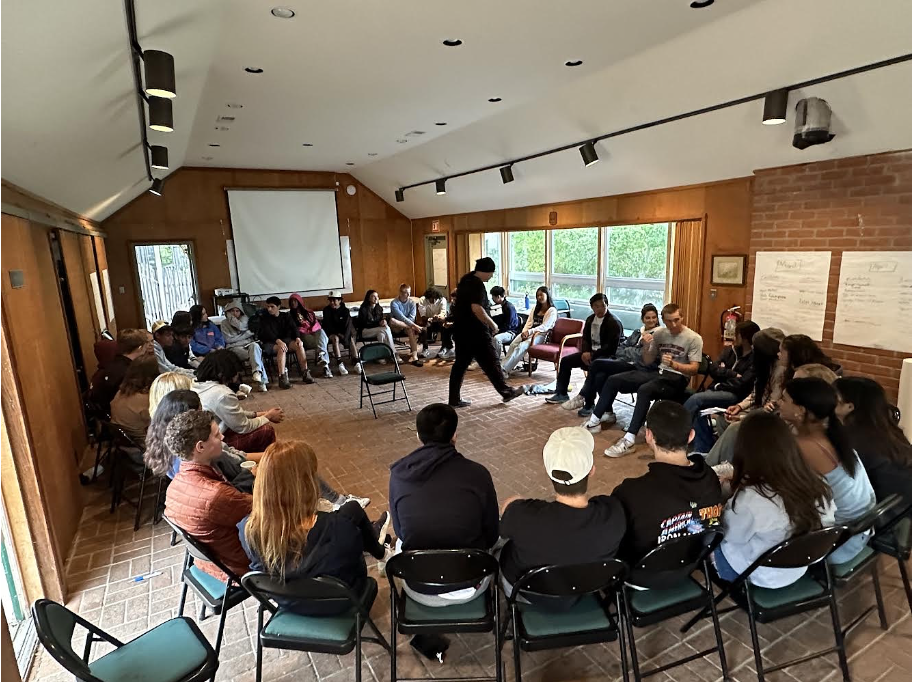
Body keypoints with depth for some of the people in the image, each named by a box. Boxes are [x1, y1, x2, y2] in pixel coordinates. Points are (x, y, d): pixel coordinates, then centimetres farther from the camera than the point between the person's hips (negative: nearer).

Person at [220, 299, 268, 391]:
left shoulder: (245, 318, 19)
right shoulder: (224, 323, 16)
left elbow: (240, 326, -6)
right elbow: (228, 339, 1)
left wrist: (231, 317, 4)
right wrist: (246, 334, 1)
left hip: (249, 344, 2)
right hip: (235, 347, -1)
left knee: (254, 345, -38)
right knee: (254, 355, -34)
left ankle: (257, 372, -54)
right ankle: (262, 381, -43)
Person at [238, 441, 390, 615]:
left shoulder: (247, 528, -27)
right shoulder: (338, 528, -40)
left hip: (288, 602, 3)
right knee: (352, 508, 12)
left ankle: (371, 534, 49)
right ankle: (376, 547, 44)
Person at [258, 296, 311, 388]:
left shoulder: (286, 316, 12)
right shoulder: (264, 318, 1)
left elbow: (293, 327, -1)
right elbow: (267, 333, -15)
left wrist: (297, 338, -24)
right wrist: (278, 341, -33)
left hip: (286, 339, 3)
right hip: (270, 343, -3)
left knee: (299, 345, -27)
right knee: (282, 348, -36)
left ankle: (305, 373, -25)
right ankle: (282, 377, -42)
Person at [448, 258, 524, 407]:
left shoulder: (466, 280, 13)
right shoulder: (477, 285, -18)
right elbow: (476, 309, -29)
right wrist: (492, 324, -19)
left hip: (461, 331, 9)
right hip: (475, 333, -9)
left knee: (460, 364, 11)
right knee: (491, 362, 4)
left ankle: (454, 400, 14)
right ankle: (506, 392, 17)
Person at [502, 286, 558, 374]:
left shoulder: (552, 310, 0)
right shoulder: (535, 308, 24)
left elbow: (545, 327, -11)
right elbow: (529, 322, 16)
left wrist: (529, 332, -22)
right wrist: (524, 332, -6)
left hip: (541, 335, -6)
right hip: (529, 333, 6)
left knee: (521, 346, -32)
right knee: (513, 344, -26)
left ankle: (504, 368, -41)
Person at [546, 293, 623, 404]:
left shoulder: (614, 322, -13)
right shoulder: (590, 319, 9)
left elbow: (611, 347, -19)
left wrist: (592, 354, -21)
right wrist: (585, 352, -8)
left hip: (607, 355, -8)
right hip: (590, 352, 8)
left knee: (593, 365, -38)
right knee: (565, 361, 0)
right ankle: (561, 394, 9)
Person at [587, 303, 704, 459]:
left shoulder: (694, 338, -8)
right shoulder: (659, 333, 6)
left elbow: (694, 369, -13)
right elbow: (647, 362, 10)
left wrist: (674, 364, -31)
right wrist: (646, 346, -11)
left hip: (677, 379, -6)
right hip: (659, 373, 7)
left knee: (644, 390, -38)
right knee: (613, 380, -5)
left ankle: (629, 440, -38)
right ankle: (595, 420, 5)